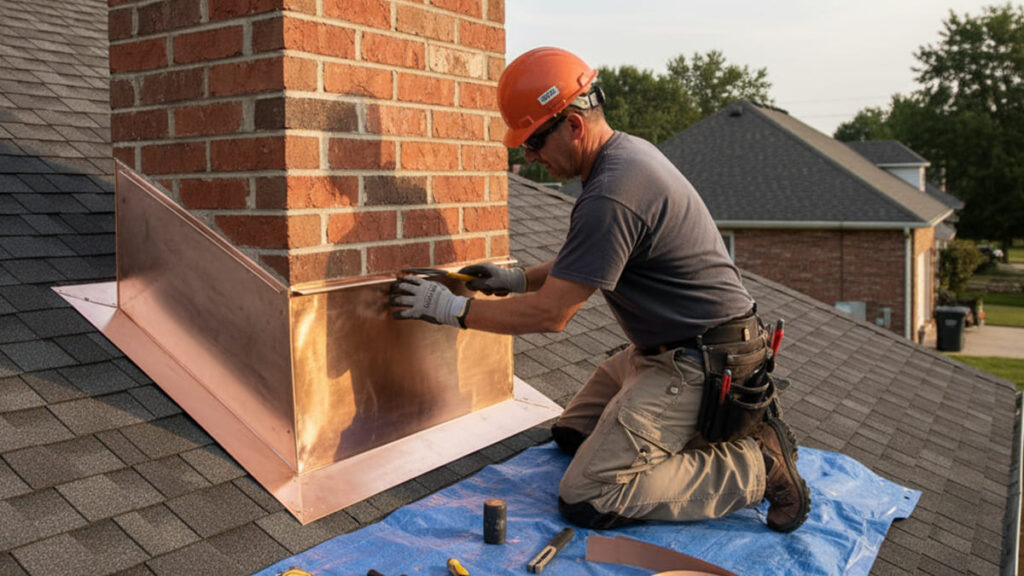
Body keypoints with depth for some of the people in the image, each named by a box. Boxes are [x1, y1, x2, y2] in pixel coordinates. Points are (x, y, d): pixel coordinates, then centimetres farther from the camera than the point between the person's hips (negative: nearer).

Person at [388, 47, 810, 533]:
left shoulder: (611, 195, -26)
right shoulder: (628, 151, 7)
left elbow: (550, 314, -22)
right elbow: (589, 261, 20)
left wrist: (451, 309, -12)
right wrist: (518, 279, 12)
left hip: (697, 364, -11)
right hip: (665, 349, 11)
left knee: (586, 500, -14)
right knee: (571, 434, 20)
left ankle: (755, 465, -5)